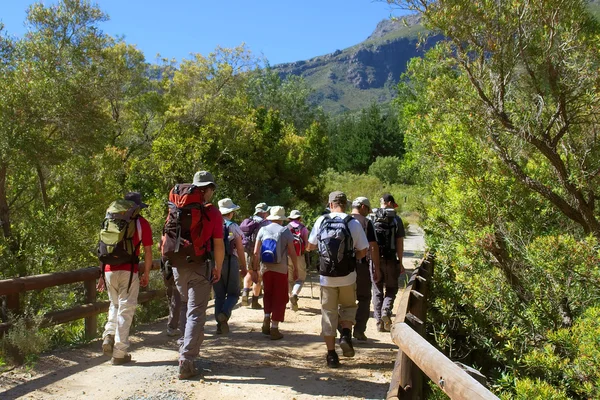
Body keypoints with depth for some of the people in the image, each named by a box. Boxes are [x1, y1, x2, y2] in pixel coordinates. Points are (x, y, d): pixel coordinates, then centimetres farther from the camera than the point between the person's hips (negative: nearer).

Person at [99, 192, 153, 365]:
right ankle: (119, 354, 4)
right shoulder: (142, 223, 1)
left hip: (110, 271, 4)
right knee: (125, 310, 3)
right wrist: (146, 275, 12)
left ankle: (109, 335, 4)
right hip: (128, 272, -4)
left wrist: (102, 274, 18)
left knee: (114, 305, 24)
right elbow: (148, 252, 1)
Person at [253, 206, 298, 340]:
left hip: (265, 268, 3)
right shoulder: (285, 231, -5)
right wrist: (296, 269, 4)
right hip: (281, 269, -3)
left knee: (268, 294, 22)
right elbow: (292, 253, -7)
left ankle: (266, 319, 6)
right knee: (279, 298, 6)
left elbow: (256, 252, 1)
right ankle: (274, 328, 5)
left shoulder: (263, 230, 3)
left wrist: (255, 268, 9)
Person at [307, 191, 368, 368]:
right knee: (348, 306, 22)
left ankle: (331, 354, 12)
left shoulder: (321, 221, -1)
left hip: (326, 275, 1)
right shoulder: (353, 223, -6)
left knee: (328, 312, 10)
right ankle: (346, 335, -2)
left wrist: (308, 248, 32)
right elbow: (363, 251, -2)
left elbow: (311, 245, 10)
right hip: (348, 275, -1)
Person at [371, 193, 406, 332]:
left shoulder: (371, 218, 3)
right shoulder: (396, 219, -3)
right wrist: (400, 262, 1)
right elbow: (399, 243, -5)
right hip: (390, 259, -2)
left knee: (377, 290, 11)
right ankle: (386, 311, -9)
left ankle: (379, 321, 11)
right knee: (391, 288, 14)